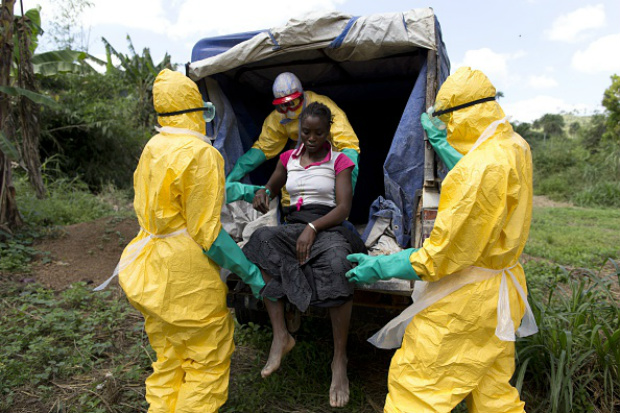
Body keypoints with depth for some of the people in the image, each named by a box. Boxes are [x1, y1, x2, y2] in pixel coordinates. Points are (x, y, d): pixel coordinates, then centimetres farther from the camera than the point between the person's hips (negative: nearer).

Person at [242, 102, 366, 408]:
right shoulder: (288, 158, 19)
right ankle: (280, 336, -28)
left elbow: (343, 208, -2)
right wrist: (262, 193, 6)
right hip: (292, 226, 4)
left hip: (328, 227, -3)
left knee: (337, 262, -39)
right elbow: (272, 187, 32)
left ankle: (339, 359, -25)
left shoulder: (339, 161, 8)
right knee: (263, 239, -33)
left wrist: (312, 228, -19)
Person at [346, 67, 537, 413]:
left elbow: (445, 255, -24)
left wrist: (380, 267, -15)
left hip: (464, 299, -10)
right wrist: (442, 142, 24)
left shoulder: (481, 167, -26)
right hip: (502, 290, 10)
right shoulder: (516, 147, 2)